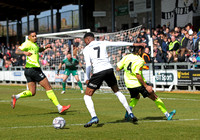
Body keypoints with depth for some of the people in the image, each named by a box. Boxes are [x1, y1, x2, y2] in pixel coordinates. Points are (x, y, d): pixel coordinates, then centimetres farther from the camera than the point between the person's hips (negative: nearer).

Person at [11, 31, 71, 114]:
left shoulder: (34, 44, 18)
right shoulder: (28, 43, -10)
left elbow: (38, 50, 39)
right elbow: (17, 51, -21)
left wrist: (45, 47, 20)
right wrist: (25, 52, -41)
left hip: (28, 70, 10)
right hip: (34, 69, -10)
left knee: (32, 92, 9)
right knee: (48, 87, -4)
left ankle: (16, 97, -5)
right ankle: (59, 107, -2)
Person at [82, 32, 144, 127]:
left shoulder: (86, 49, 4)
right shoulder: (102, 43, 13)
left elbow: (88, 65, -5)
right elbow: (118, 44, 15)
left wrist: (87, 78, 4)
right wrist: (133, 44, 23)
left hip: (98, 72, -4)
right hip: (109, 69, 4)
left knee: (87, 96, 5)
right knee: (117, 92, 24)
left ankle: (94, 117, -14)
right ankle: (130, 113, 19)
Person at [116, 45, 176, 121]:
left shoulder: (126, 57, 1)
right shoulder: (139, 60, -17)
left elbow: (117, 69, 4)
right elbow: (138, 75, -25)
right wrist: (146, 86, -22)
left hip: (129, 84, 6)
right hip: (138, 84, -6)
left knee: (135, 97, 34)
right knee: (155, 97, 7)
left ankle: (128, 113, 17)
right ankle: (167, 114, 11)